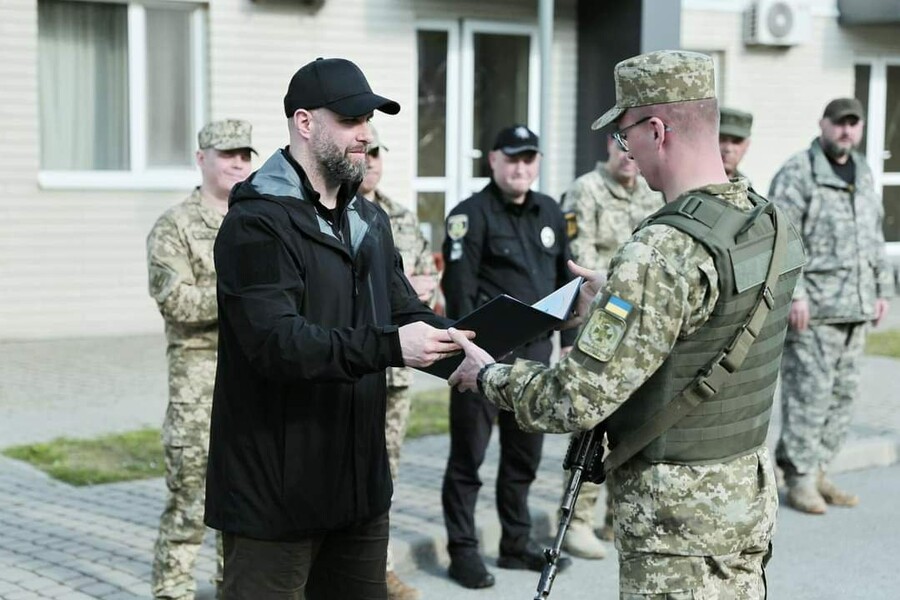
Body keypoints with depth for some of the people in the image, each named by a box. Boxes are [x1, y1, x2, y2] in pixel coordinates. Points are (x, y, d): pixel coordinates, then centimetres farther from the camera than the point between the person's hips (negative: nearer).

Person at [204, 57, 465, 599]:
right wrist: (389, 346, -33)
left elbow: (406, 313, 10)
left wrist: (460, 346, -10)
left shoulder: (371, 222, 16)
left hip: (359, 483, 8)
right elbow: (276, 342, -25)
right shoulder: (257, 223, -13)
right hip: (276, 489, -8)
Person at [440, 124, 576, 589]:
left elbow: (565, 280, 18)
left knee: (524, 454, 14)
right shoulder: (471, 215, -8)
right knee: (469, 455, 0)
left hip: (534, 349, 6)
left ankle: (516, 542, 26)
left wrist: (568, 337, 12)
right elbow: (458, 287, -13)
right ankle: (463, 550, 8)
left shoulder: (550, 213, 12)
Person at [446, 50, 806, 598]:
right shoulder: (772, 225, 1)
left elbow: (577, 399, -23)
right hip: (750, 485, 8)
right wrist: (616, 303, 20)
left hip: (678, 509, -8)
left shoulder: (664, 252, -25)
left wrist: (489, 377, -6)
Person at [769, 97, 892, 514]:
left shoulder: (863, 174, 18)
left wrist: (881, 289, 19)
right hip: (813, 307, -8)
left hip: (855, 308, 8)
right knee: (809, 391, -6)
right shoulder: (797, 174, -7)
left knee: (843, 393, 10)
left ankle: (815, 469, 19)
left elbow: (874, 236, 24)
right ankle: (800, 479, 2)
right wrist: (794, 292, -20)